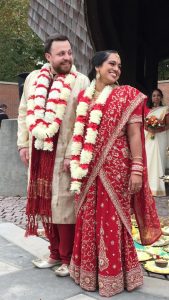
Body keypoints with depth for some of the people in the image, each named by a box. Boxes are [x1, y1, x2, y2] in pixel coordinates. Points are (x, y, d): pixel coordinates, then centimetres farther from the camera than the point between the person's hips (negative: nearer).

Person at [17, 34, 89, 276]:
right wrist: (23, 144, 7)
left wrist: (72, 154, -15)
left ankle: (67, 258, 17)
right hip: (38, 152, 5)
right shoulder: (33, 78, 9)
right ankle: (55, 254, 27)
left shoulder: (81, 82, -5)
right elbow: (24, 113, 14)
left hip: (63, 154, -5)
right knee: (44, 203, 12)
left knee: (63, 205, 0)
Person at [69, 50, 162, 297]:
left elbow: (134, 135, -6)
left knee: (113, 220, 5)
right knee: (89, 219, 12)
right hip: (88, 170, 4)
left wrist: (137, 169, -12)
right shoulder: (84, 96, 10)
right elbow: (78, 133, 14)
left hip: (115, 168, -3)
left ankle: (113, 274, 21)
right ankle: (90, 270, 29)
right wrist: (73, 161, 9)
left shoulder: (127, 95, 0)